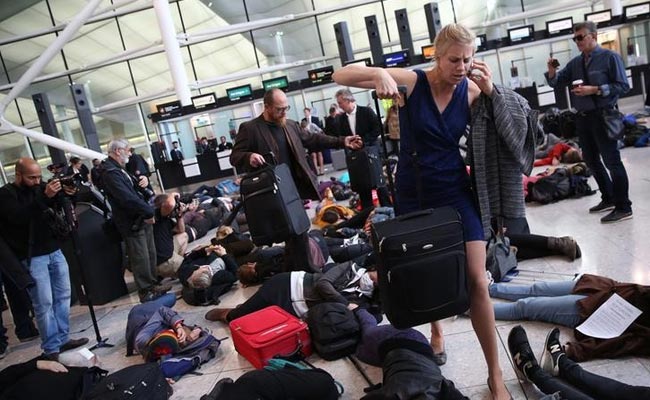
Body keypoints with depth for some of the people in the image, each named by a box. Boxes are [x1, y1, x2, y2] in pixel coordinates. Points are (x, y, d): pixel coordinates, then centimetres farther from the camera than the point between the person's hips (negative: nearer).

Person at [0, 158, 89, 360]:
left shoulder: (40, 187, 9)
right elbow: (20, 217, -23)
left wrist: (65, 195, -10)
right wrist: (45, 197, -30)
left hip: (55, 251, 6)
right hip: (33, 258, -6)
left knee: (63, 296, 8)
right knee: (44, 303, -4)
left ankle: (63, 339, 17)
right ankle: (51, 348, 3)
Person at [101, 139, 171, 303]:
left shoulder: (119, 168, 14)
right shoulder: (110, 172, -19)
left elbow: (135, 187, 23)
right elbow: (127, 198, -27)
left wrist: (143, 181, -1)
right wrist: (149, 211, -20)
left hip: (142, 219, 10)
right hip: (132, 223, -10)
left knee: (150, 254, 17)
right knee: (141, 259, -2)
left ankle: (152, 285, 29)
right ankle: (146, 292, 9)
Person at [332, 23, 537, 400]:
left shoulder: (471, 92, -4)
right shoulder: (411, 81, -12)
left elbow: (517, 123, -1)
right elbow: (341, 76, -16)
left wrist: (491, 90, -15)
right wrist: (379, 73, -36)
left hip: (456, 192, 1)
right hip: (413, 195, -1)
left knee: (476, 281, -5)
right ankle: (437, 329, 46)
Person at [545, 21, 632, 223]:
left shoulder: (609, 57, -6)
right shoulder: (575, 63, 10)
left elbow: (623, 86, -10)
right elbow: (556, 83, 14)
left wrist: (594, 90, -20)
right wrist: (552, 71, -7)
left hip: (603, 116, -7)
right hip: (582, 117, 7)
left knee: (611, 160, -3)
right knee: (591, 160, 15)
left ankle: (623, 207, 5)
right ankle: (608, 198, 32)